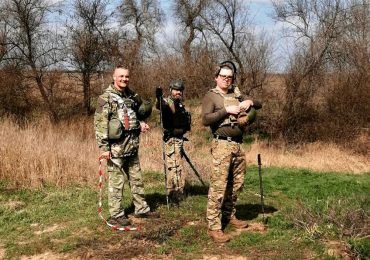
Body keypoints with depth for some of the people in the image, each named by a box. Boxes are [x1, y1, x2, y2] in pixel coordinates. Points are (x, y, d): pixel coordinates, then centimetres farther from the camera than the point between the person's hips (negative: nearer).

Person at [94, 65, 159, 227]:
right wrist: (104, 147, -19)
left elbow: (142, 110, 27)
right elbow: (99, 123, -14)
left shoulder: (132, 95, 10)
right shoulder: (106, 97, -10)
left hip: (132, 146, 7)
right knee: (116, 181, 0)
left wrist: (140, 123, 4)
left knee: (136, 178, 15)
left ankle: (141, 209, 26)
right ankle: (116, 215, 10)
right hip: (116, 147, -7)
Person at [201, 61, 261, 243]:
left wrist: (249, 102, 0)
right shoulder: (211, 96, -1)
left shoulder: (237, 94, 17)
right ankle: (214, 226, -7)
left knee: (236, 184, 14)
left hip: (238, 145, 7)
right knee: (218, 186, -9)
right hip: (222, 145, -7)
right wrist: (226, 110, -18)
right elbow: (205, 119, -15)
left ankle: (229, 215, 30)